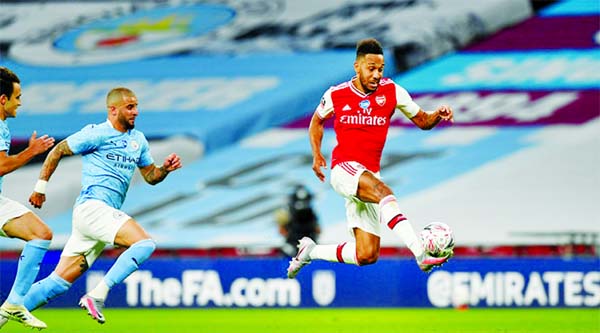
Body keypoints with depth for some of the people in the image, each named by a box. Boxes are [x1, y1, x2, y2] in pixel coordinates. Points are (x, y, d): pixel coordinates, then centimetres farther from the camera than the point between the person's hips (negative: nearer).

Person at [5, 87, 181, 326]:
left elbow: (150, 176, 25)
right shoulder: (96, 134, -3)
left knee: (59, 283, 4)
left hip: (108, 214, 8)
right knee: (145, 243, -24)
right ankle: (98, 295, -25)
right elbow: (57, 151, 5)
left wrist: (166, 168, 3)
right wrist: (40, 188, 6)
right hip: (92, 206, -8)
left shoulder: (138, 140, 19)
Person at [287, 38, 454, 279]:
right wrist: (316, 154, 7)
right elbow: (317, 121, 20)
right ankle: (420, 253, -53)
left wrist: (437, 115, -14)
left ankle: (310, 251, 23)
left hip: (370, 175, 4)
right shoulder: (336, 95, 1)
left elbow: (422, 122, 8)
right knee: (383, 192, -38)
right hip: (344, 169, -4)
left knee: (367, 256, 0)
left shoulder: (391, 91, 2)